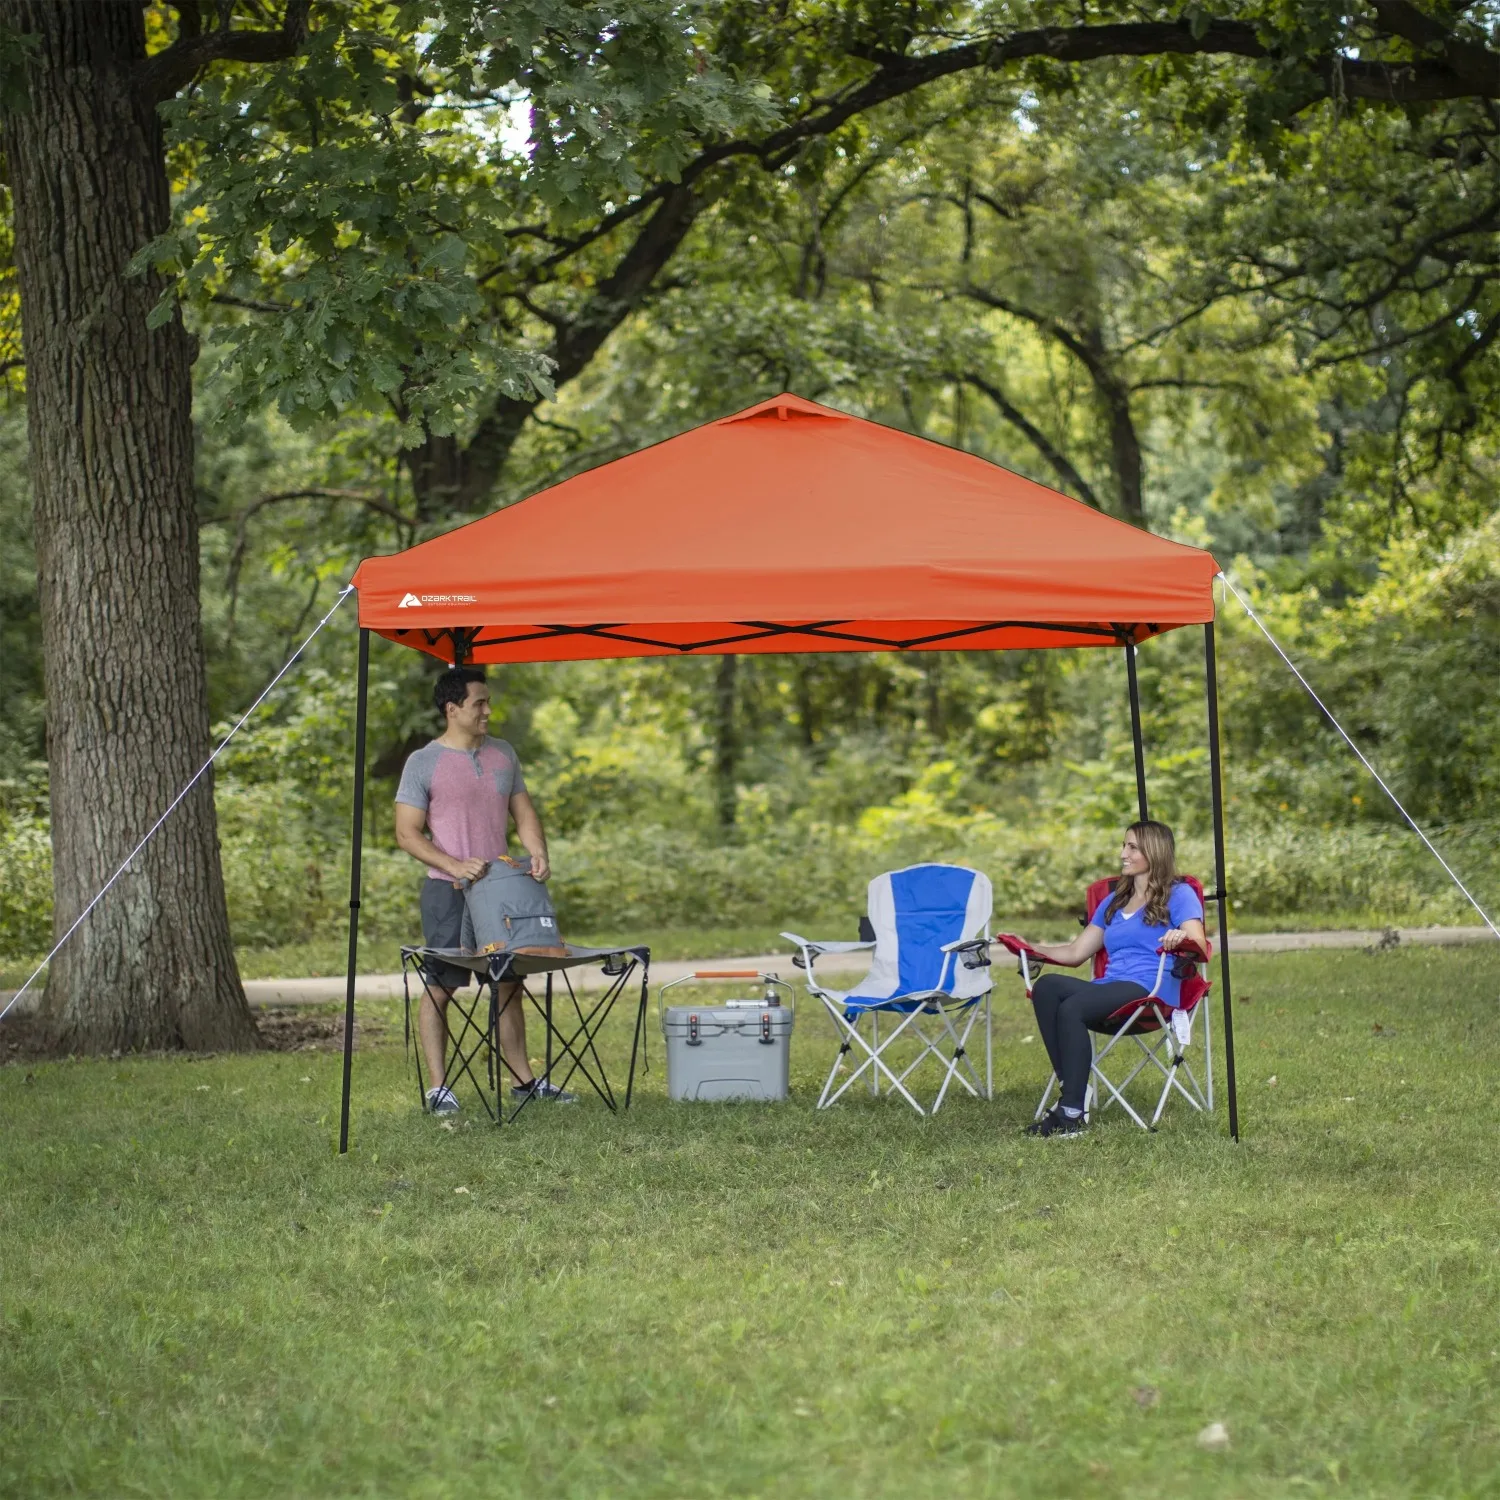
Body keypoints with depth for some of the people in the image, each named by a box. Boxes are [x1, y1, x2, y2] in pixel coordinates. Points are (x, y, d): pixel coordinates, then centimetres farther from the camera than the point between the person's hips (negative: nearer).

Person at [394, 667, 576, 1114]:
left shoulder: (503, 754, 11)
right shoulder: (423, 763, -7)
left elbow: (524, 812, 15)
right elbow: (407, 833, -9)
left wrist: (538, 854, -5)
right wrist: (454, 866, -21)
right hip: (448, 891, -6)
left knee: (509, 985, 10)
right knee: (439, 988, -2)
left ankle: (523, 1079, 18)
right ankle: (437, 1087, 2)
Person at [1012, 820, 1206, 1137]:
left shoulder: (1179, 894, 9)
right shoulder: (1114, 901, 30)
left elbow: (1199, 946, -6)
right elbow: (1076, 952, 29)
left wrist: (1181, 937, -29)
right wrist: (1031, 948, 17)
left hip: (1152, 990, -6)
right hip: (1110, 988, 6)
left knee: (1071, 1007, -33)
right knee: (1046, 986, -26)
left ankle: (1072, 1113, -34)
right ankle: (1069, 1088, -33)